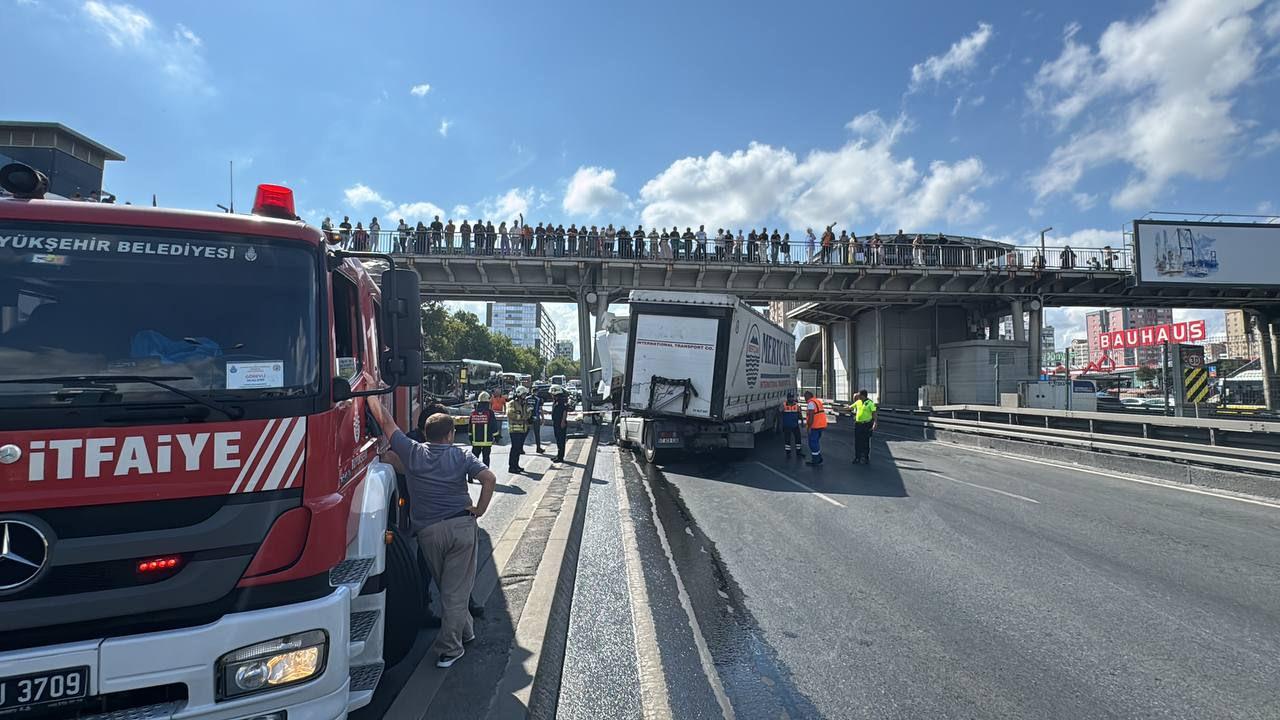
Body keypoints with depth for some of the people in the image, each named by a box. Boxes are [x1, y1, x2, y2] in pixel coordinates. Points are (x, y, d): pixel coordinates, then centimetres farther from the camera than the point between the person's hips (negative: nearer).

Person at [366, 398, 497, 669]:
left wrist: (372, 394, 19)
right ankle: (448, 649, 8)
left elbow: (385, 422, 10)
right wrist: (479, 510, -3)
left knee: (446, 586, 21)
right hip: (462, 526, -2)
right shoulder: (462, 456, 1)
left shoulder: (412, 452, 3)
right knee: (456, 588, 5)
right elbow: (489, 478, -13)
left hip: (427, 531, 2)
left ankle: (465, 631, 35)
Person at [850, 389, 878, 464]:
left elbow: (874, 413, -13)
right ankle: (857, 457, 20)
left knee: (866, 442, 2)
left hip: (867, 425, -5)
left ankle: (866, 459, 12)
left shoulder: (870, 403, -10)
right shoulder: (857, 402, 7)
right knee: (857, 442, 9)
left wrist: (875, 424, -23)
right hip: (858, 424, 5)